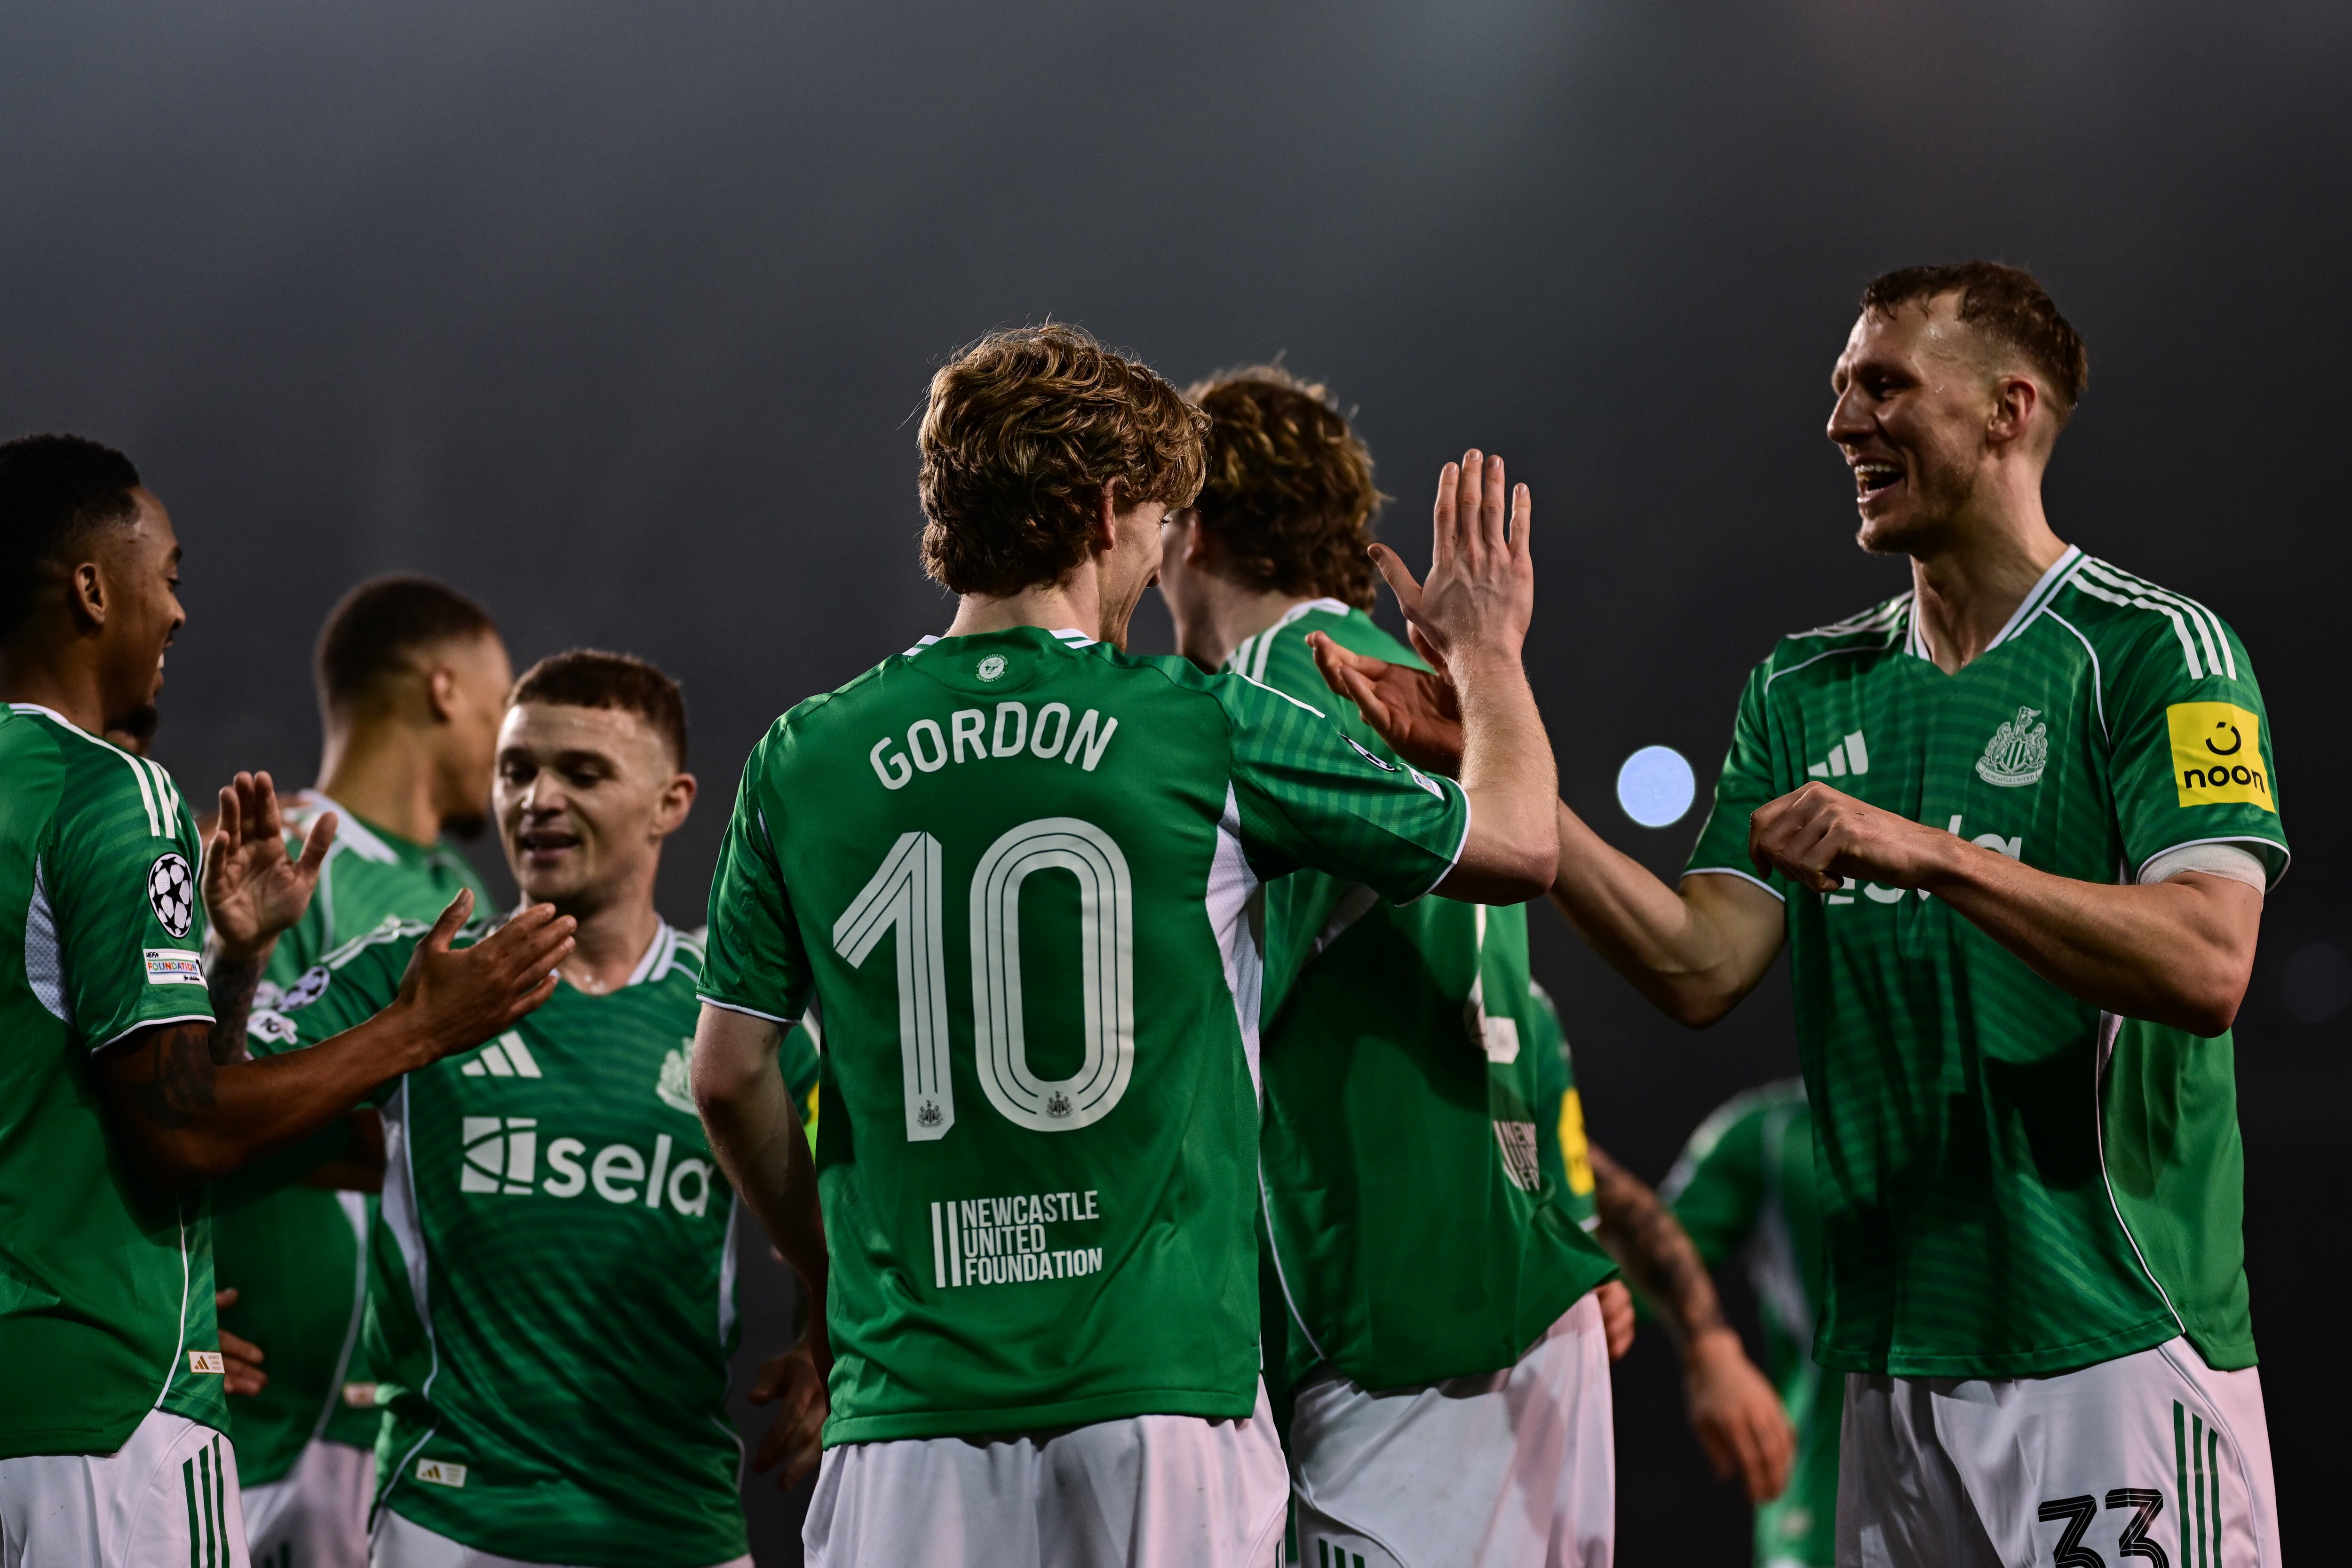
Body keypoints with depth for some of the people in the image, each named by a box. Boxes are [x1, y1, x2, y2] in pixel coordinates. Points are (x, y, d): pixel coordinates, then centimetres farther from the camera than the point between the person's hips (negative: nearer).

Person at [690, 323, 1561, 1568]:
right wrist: (1487, 649, 27)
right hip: (1161, 1369, -2)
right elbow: (1518, 845, 8)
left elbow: (729, 1073, 10)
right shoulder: (1209, 735, -2)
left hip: (912, 1385, 2)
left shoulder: (803, 763, 5)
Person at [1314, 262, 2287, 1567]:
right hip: (1899, 1353, 6)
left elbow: (2206, 966, -17)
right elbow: (1700, 969, 5)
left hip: (2116, 1347, -6)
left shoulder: (2153, 652, -4)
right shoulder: (1806, 688, 16)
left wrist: (1924, 852, -24)